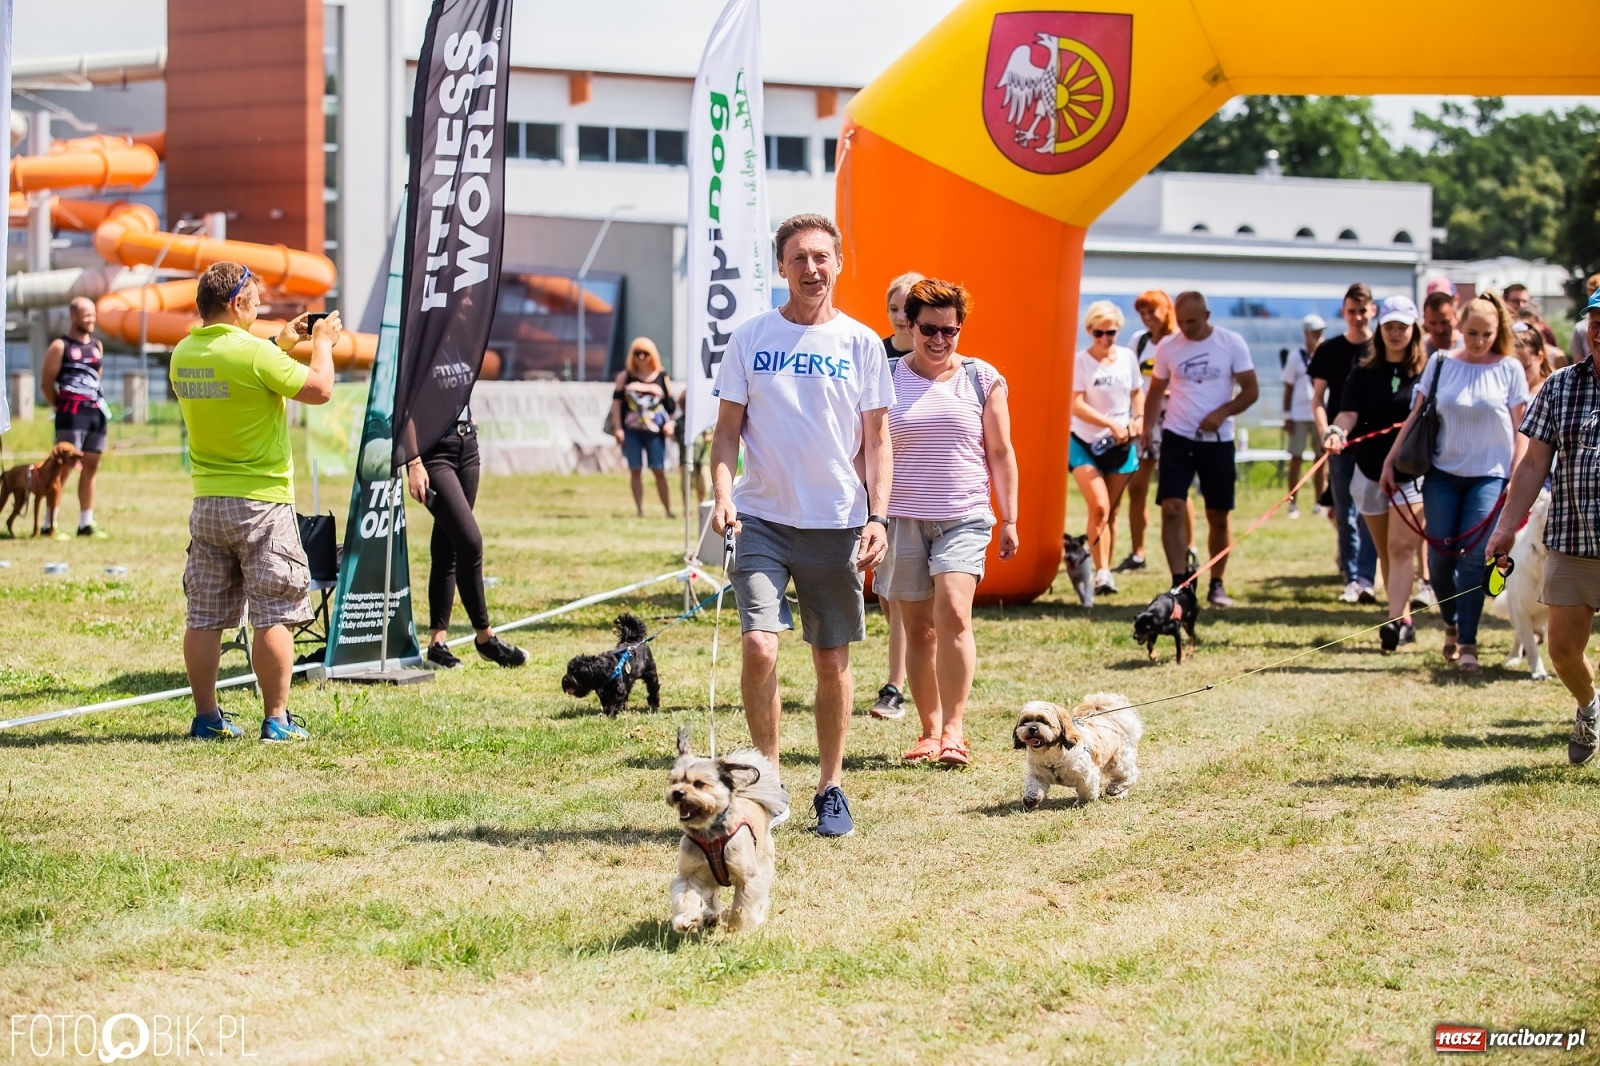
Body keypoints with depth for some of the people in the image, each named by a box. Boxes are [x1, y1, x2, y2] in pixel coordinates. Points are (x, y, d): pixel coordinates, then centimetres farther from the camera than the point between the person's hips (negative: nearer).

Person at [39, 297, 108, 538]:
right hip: (72, 416, -7)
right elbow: (46, 383, -4)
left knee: (90, 468, 8)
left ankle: (86, 523, 14)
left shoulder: (97, 346, 16)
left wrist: (97, 404, 12)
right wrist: (61, 407, 2)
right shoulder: (60, 346, -4)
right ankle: (49, 524, -9)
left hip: (97, 413, 7)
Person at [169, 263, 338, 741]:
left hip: (207, 501, 6)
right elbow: (319, 389, -12)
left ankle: (206, 716, 12)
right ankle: (276, 719, 1)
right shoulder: (254, 353, -17)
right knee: (274, 617, 0)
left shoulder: (183, 356, 4)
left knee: (205, 617, 9)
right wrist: (322, 343, 5)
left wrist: (282, 344, 25)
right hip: (261, 501, -6)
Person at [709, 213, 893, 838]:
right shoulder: (750, 339, 4)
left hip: (837, 523, 1)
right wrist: (722, 494, -10)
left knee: (832, 660, 6)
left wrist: (878, 517, -6)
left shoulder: (861, 344, 4)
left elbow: (877, 440, 5)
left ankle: (830, 787, 19)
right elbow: (727, 429, 6)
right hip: (762, 518, -1)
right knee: (758, 646, -15)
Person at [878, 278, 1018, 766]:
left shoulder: (982, 379, 5)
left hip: (964, 518, -1)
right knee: (919, 629, 4)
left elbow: (1000, 453, 10)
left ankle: (954, 728, -15)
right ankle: (930, 730, 13)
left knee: (953, 613, -19)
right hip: (903, 519, 1)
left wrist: (1010, 519, 8)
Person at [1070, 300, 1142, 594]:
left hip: (1121, 446, 4)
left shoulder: (1128, 358, 4)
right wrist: (1112, 425, -23)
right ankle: (1101, 571, -16)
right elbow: (1077, 406, -16)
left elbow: (1137, 392, 18)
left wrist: (1138, 418, -1)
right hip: (1086, 443, -4)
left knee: (1112, 511, 7)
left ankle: (1106, 571, 14)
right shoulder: (1081, 361, -10)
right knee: (1099, 507, -17)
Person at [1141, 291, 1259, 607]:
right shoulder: (1167, 347, 2)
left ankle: (1217, 584, 20)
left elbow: (1251, 390, -3)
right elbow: (1156, 390, 11)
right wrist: (1147, 423, -6)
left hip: (1218, 439, -1)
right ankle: (1179, 583, -12)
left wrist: (1223, 412, -19)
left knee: (1218, 516, 6)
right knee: (1171, 509, -13)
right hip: (1177, 438, 1)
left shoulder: (1232, 343, -4)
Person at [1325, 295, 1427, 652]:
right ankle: (1405, 620, 19)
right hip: (1370, 471, 4)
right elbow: (1349, 411, -6)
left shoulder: (1428, 370, -1)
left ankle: (1395, 621, -21)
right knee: (1386, 552, 10)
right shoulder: (1364, 372, 5)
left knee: (1401, 547, -15)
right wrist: (1337, 431, -26)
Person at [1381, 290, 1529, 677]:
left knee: (1473, 558, -8)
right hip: (1443, 473, 2)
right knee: (1440, 557, 1)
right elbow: (1415, 416, 6)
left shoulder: (1509, 369, -1)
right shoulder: (1441, 364, 2)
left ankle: (1468, 645, -4)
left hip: (1490, 475, -2)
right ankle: (1452, 624, 26)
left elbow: (1520, 430, 1)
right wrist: (1391, 461, 3)